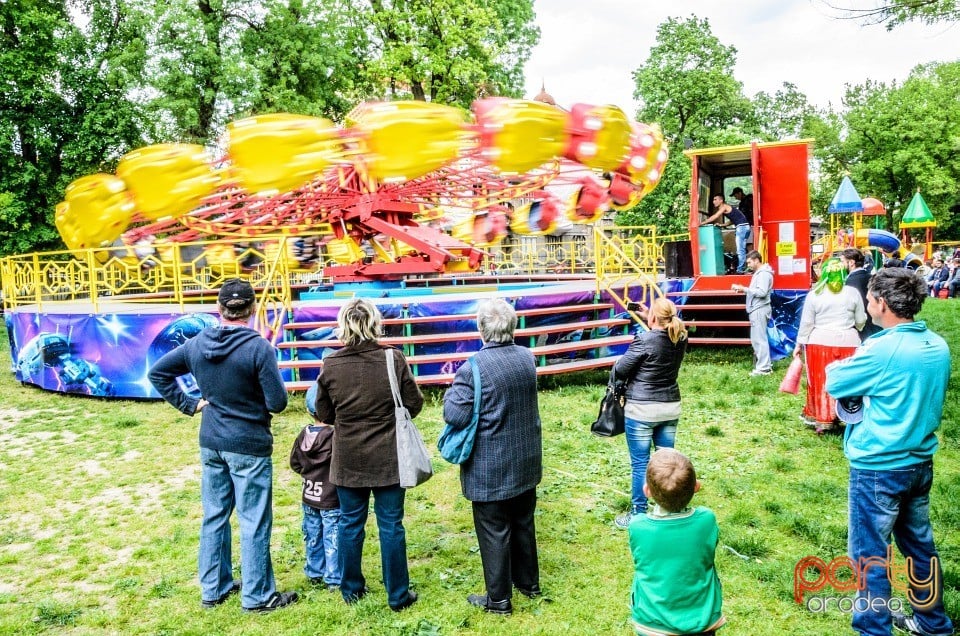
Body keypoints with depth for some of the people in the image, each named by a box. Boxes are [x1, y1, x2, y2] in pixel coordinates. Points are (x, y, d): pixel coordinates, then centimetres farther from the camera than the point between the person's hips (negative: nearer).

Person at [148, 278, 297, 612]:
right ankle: (257, 596, 17)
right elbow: (277, 402, -17)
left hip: (210, 444, 6)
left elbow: (157, 372, 10)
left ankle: (213, 588, 30)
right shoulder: (259, 348, -19)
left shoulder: (196, 343, -1)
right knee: (254, 522, 6)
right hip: (248, 446, -6)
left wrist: (187, 403, 9)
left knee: (214, 516, 17)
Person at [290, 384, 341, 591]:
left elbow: (294, 463, 7)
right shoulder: (336, 436, -21)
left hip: (309, 497, 6)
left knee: (313, 537, 18)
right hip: (331, 500, -6)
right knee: (333, 539, 3)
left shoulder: (303, 435, -1)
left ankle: (314, 573, 31)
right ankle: (334, 579, 10)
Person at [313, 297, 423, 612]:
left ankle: (351, 589, 31)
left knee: (350, 523, 16)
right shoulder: (393, 359, -13)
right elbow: (414, 404, -3)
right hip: (388, 459, -1)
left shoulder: (331, 365, -9)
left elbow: (324, 414, 2)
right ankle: (398, 595, 19)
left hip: (348, 460, 2)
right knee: (391, 525, 8)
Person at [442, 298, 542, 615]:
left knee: (494, 532, 8)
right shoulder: (527, 357, -1)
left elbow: (455, 416, -22)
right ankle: (528, 582, 38)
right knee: (524, 523, 22)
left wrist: (451, 391, -3)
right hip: (527, 463, 6)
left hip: (490, 470, -6)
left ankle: (498, 599, 21)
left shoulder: (473, 368, -22)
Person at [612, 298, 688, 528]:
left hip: (641, 409, -6)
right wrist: (647, 316, 23)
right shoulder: (680, 339, -2)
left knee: (640, 463, 4)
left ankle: (638, 514, 13)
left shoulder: (644, 340, -19)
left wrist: (617, 367, 10)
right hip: (670, 407, 6)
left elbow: (620, 371, -10)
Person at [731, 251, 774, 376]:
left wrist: (744, 289, -21)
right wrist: (743, 289, 3)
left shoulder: (764, 273, -13)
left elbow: (762, 292, -23)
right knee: (757, 339, 14)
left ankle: (763, 368, -5)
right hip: (756, 310, 11)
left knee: (759, 339, -8)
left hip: (759, 310, -11)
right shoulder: (759, 273, 18)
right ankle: (764, 365, 21)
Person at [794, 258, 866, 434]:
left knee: (821, 382, 6)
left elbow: (806, 323, -2)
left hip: (820, 342, -1)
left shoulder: (814, 294, -3)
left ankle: (821, 419, 11)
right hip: (847, 342, 1)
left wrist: (800, 344, 7)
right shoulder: (853, 293, 1)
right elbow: (861, 321, 8)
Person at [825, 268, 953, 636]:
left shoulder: (883, 350, -23)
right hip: (920, 462, 8)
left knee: (870, 553, 5)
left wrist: (837, 366, 10)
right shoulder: (937, 346, 2)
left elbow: (834, 384, -9)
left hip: (879, 468, -8)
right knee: (919, 543, 22)